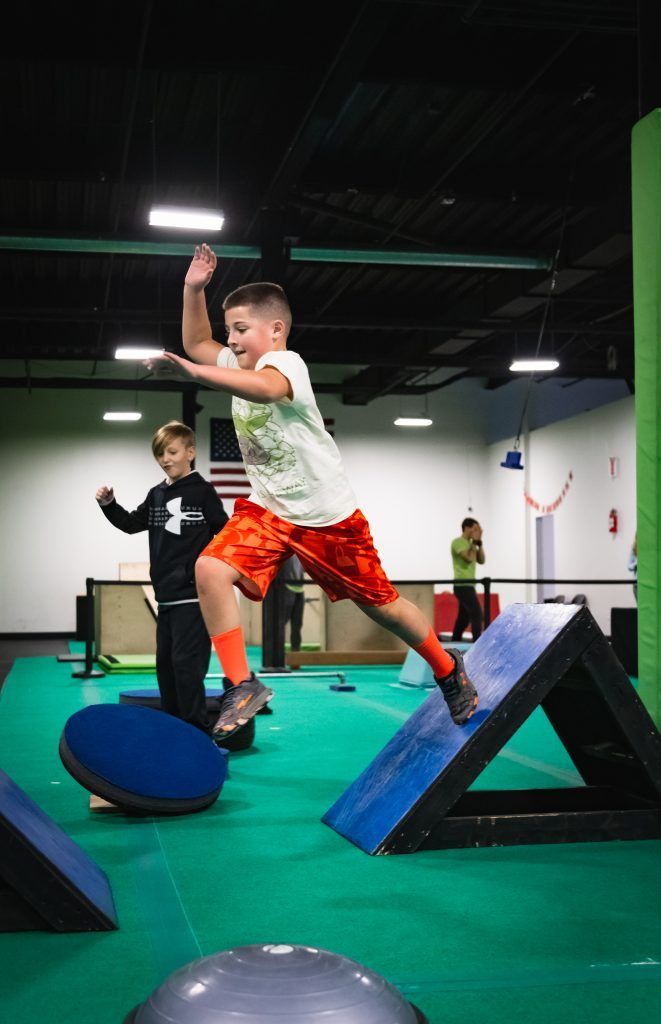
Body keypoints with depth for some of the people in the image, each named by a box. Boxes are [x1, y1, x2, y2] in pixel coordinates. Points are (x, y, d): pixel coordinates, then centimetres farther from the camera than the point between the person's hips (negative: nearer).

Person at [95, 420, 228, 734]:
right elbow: (131, 523, 15)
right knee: (165, 662, 13)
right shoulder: (156, 495, 12)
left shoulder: (202, 492, -6)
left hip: (195, 594, -7)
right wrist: (109, 504, 0)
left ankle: (197, 730, -6)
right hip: (166, 595, 7)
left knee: (186, 661, -12)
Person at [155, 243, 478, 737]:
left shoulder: (286, 361, -20)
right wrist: (194, 289, 1)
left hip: (327, 515, -6)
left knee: (379, 603, 7)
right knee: (211, 569, -19)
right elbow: (197, 344, 15)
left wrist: (199, 373, -53)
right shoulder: (238, 365, 5)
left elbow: (267, 387, -45)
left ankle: (447, 668, 33)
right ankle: (243, 686, -12)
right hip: (268, 510, 7)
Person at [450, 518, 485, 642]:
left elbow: (481, 561, 13)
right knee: (477, 614, -16)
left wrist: (479, 543, 5)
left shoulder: (469, 544, 19)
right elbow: (469, 558, -23)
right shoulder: (458, 542, -10)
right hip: (463, 586, -10)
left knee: (463, 619, 11)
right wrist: (475, 542, -13)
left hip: (467, 586, 10)